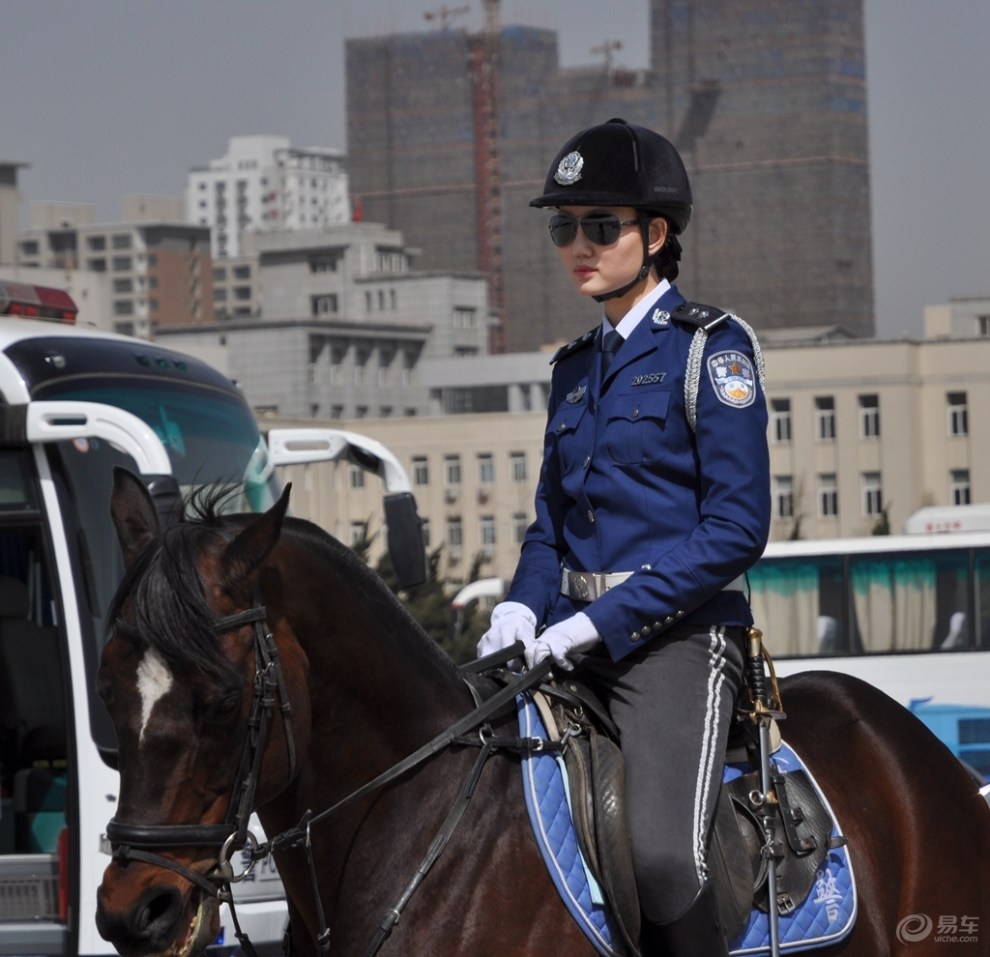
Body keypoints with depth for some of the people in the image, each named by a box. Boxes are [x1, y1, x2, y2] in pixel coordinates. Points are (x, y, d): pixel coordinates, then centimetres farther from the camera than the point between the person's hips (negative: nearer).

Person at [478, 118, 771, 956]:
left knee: (660, 860, -27)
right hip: (571, 644, 7)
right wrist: (521, 611, -1)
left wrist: (603, 621, -17)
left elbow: (737, 525, -12)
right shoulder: (577, 367, 17)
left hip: (677, 636, -7)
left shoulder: (710, 347, -4)